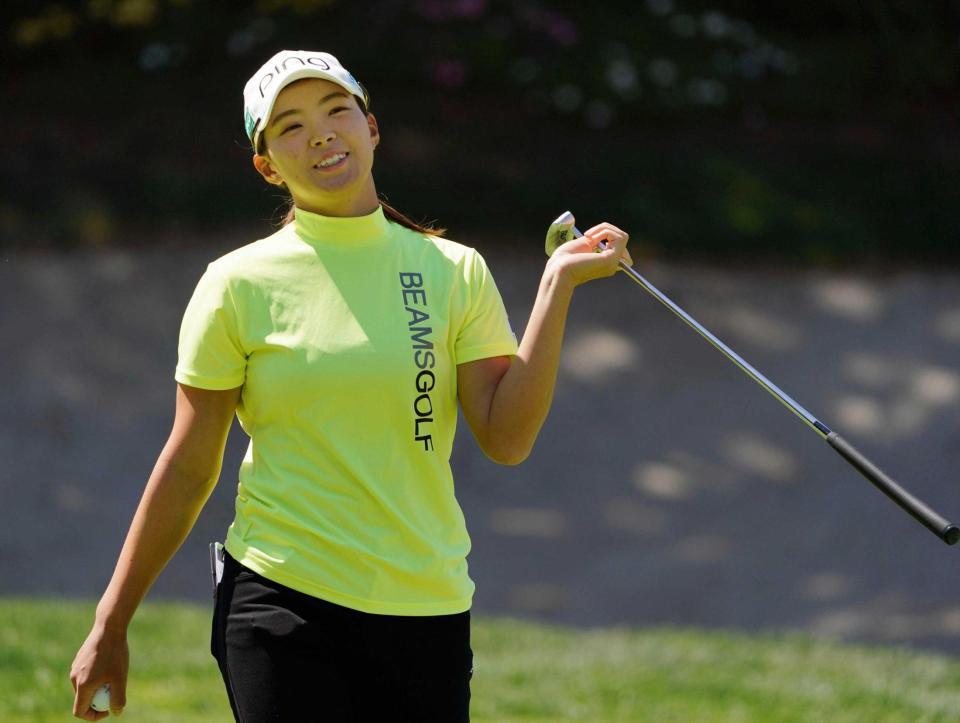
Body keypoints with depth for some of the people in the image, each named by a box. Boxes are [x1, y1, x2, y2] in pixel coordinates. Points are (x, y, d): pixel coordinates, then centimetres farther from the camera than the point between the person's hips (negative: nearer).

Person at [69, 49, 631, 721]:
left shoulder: (454, 271, 4)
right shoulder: (238, 285, -1)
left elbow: (506, 438, -4)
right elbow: (188, 469, 3)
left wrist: (557, 286, -7)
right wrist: (109, 628, 3)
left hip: (428, 612, 2)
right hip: (283, 608, -2)